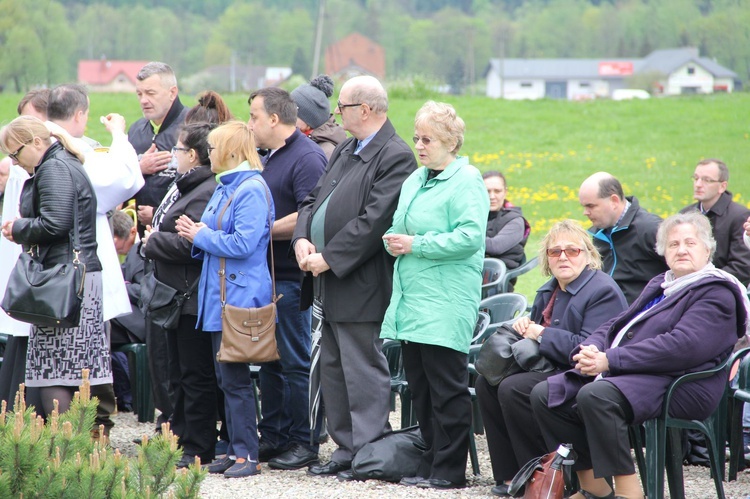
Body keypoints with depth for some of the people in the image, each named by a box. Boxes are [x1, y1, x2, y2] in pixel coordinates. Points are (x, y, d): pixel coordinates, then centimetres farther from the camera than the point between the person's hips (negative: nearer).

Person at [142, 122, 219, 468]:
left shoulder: (206, 192, -20)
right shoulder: (184, 187, 14)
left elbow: (188, 245, -26)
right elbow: (170, 231, 25)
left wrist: (151, 242, -10)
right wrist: (155, 238, 3)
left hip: (194, 296, -11)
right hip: (177, 295, 11)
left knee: (195, 374, -4)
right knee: (179, 372, 16)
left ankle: (197, 449, 2)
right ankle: (181, 438, 25)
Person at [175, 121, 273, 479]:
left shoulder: (251, 190, -14)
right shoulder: (224, 187, 16)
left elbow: (243, 243, -23)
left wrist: (201, 236, -11)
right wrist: (196, 233, 2)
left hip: (239, 297, -10)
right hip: (220, 297, 10)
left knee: (235, 378, -7)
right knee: (226, 378, 11)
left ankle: (247, 454, -2)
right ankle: (236, 450, 16)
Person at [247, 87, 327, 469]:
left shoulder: (307, 158, -13)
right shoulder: (271, 158, 17)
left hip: (291, 277, -10)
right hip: (267, 275, 10)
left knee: (296, 361, -4)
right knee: (269, 359, 14)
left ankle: (303, 442, 3)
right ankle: (272, 437, 21)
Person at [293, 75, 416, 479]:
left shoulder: (395, 157, -13)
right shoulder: (344, 151, 17)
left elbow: (374, 221, -20)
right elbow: (314, 200, 18)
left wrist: (329, 258, -18)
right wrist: (302, 240, -2)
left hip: (360, 289, -10)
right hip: (330, 285, 10)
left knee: (363, 373, -6)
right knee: (333, 371, 13)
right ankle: (346, 449, 20)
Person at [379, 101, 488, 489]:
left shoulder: (466, 181, -8)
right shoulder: (415, 180, 17)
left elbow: (469, 237, -19)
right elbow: (400, 227, 27)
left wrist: (416, 245, -16)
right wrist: (394, 241, 3)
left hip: (445, 304, -9)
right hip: (413, 299, 9)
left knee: (446, 385, -5)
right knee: (419, 384, 10)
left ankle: (449, 469, 0)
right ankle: (431, 463, 17)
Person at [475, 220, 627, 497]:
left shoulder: (602, 291, -15)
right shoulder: (550, 290, 16)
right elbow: (538, 329, 28)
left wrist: (540, 334, -18)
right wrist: (525, 327, 2)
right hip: (552, 370, 10)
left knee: (513, 389, -26)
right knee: (487, 380, -3)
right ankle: (510, 474, -1)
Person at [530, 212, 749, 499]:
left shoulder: (716, 293, -5)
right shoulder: (659, 286, 26)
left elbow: (684, 346, -20)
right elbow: (617, 325, 23)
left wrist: (610, 360, -22)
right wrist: (589, 350, -3)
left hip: (679, 385, -10)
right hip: (632, 376, 10)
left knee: (595, 395, -35)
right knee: (545, 395, -2)